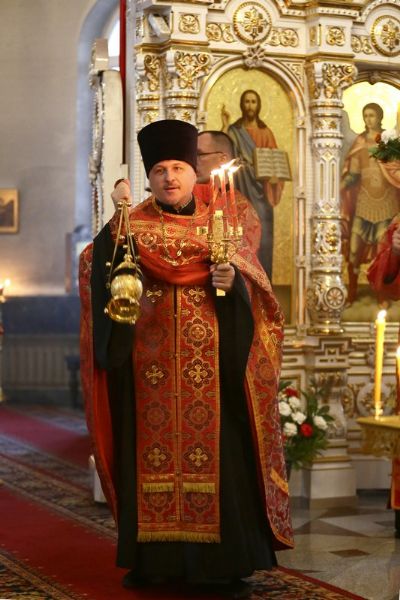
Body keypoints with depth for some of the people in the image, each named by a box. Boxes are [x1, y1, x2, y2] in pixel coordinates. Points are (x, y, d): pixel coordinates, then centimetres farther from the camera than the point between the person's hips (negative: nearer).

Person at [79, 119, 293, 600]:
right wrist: (118, 221, -20)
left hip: (210, 367, 0)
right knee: (151, 451, 1)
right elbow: (105, 274, -9)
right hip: (148, 365, 0)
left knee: (214, 453, -2)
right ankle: (152, 556, 11)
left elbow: (251, 286, 6)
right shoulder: (132, 225, 7)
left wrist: (233, 281, -15)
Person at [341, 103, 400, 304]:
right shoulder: (360, 142, 6)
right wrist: (339, 186, -11)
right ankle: (351, 294, 6)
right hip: (364, 199, 1)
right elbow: (353, 174, 3)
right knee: (353, 247, -5)